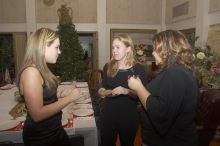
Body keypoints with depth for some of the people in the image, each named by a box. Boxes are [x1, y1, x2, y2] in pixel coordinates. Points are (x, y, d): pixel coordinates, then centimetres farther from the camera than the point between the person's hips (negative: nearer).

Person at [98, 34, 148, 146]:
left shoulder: (138, 69, -10)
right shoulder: (108, 67, 1)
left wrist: (126, 91, -25)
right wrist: (108, 92, -11)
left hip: (128, 116, -2)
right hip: (108, 115, 3)